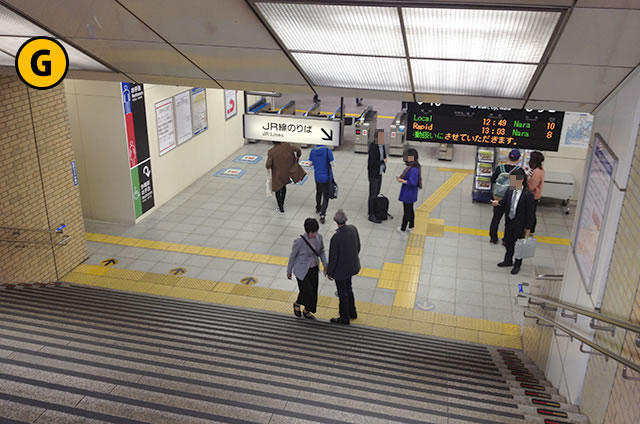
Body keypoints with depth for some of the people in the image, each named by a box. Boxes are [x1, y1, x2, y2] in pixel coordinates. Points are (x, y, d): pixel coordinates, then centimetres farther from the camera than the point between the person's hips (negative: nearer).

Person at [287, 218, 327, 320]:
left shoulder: (319, 237, -13)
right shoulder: (299, 241, -28)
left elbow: (322, 251, 5)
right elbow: (292, 256, -12)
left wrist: (325, 265, -4)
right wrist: (289, 271, -2)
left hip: (314, 268, 5)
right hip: (302, 271, -5)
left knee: (313, 291, 14)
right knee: (307, 291, -3)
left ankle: (307, 311, 38)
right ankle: (297, 304, 31)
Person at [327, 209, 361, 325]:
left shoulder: (336, 237, -33)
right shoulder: (353, 229, -13)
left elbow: (333, 258, -23)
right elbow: (358, 246, 1)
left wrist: (329, 272, -7)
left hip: (340, 269, -7)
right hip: (351, 265, 7)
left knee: (342, 293, 13)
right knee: (348, 288, 27)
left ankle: (344, 318, 31)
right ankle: (352, 312, 44)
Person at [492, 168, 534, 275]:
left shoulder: (528, 195, -20)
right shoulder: (510, 191, -6)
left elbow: (530, 213, -14)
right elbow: (504, 203, 6)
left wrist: (528, 228, -11)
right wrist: (497, 203, -18)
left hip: (520, 224, -5)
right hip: (509, 222, 5)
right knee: (508, 243, 21)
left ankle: (517, 265, 31)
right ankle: (508, 261, 43)